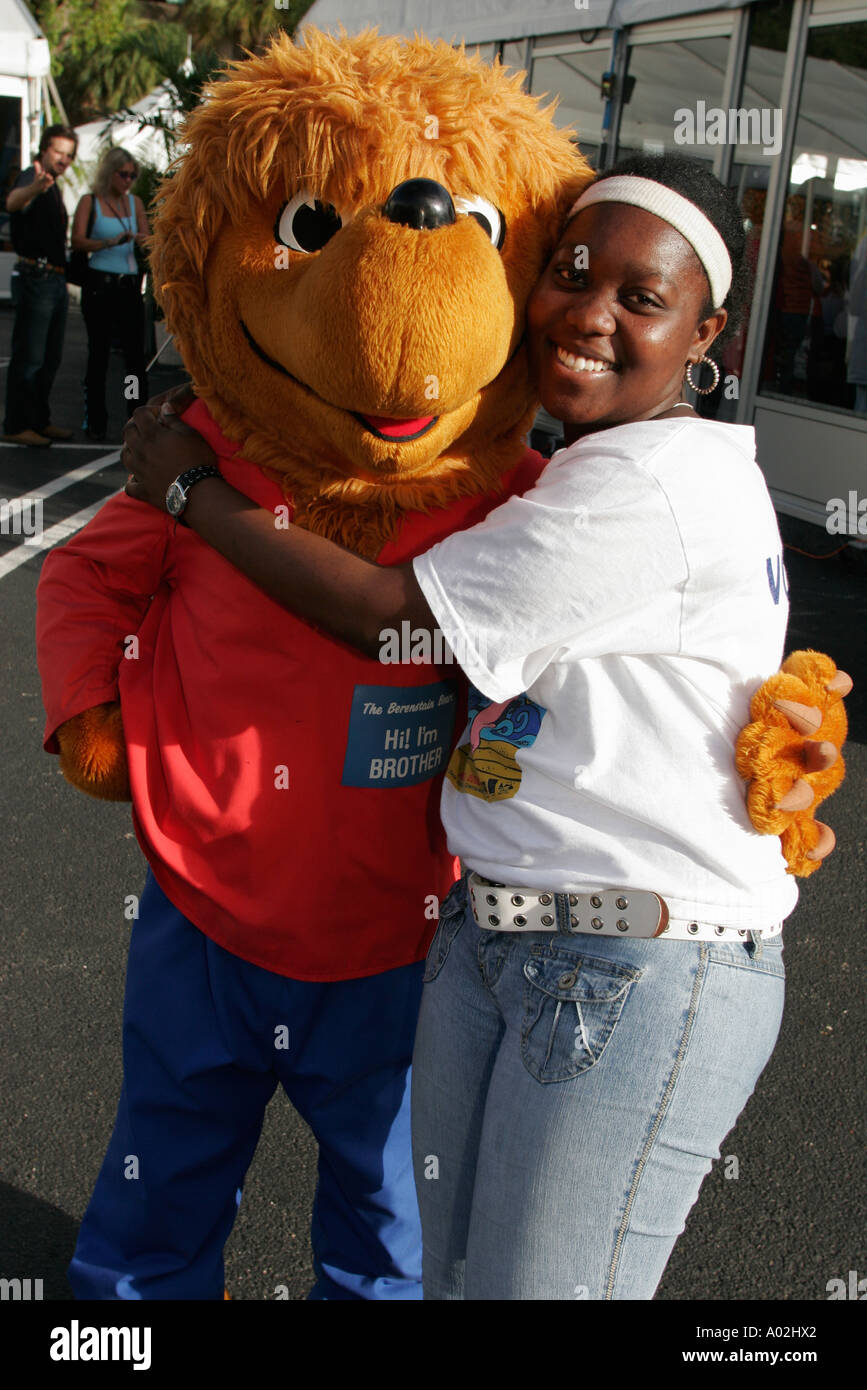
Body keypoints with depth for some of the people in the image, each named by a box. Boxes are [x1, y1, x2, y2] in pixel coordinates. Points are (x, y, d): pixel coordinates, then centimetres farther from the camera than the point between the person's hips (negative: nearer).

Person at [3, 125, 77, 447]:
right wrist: (35, 188, -56)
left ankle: (39, 420, 23)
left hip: (55, 280, 10)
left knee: (51, 357, 14)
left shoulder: (53, 186, 19)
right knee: (29, 356, -8)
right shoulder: (31, 177, -10)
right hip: (35, 278, -9)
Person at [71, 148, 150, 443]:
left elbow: (147, 240, 12)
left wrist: (142, 240, -12)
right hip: (100, 283, -3)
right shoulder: (90, 201, 1)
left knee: (136, 354, -2)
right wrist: (112, 242, -24)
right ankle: (95, 422, 8)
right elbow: (78, 242, -10)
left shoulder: (134, 202, 13)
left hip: (129, 285, 3)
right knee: (98, 354, 2)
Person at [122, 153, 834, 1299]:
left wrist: (192, 490, -2)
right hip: (484, 933, 9)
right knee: (453, 1276, 17)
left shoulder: (666, 481, -17)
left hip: (639, 978, -9)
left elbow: (390, 615, -14)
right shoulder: (581, 475, 14)